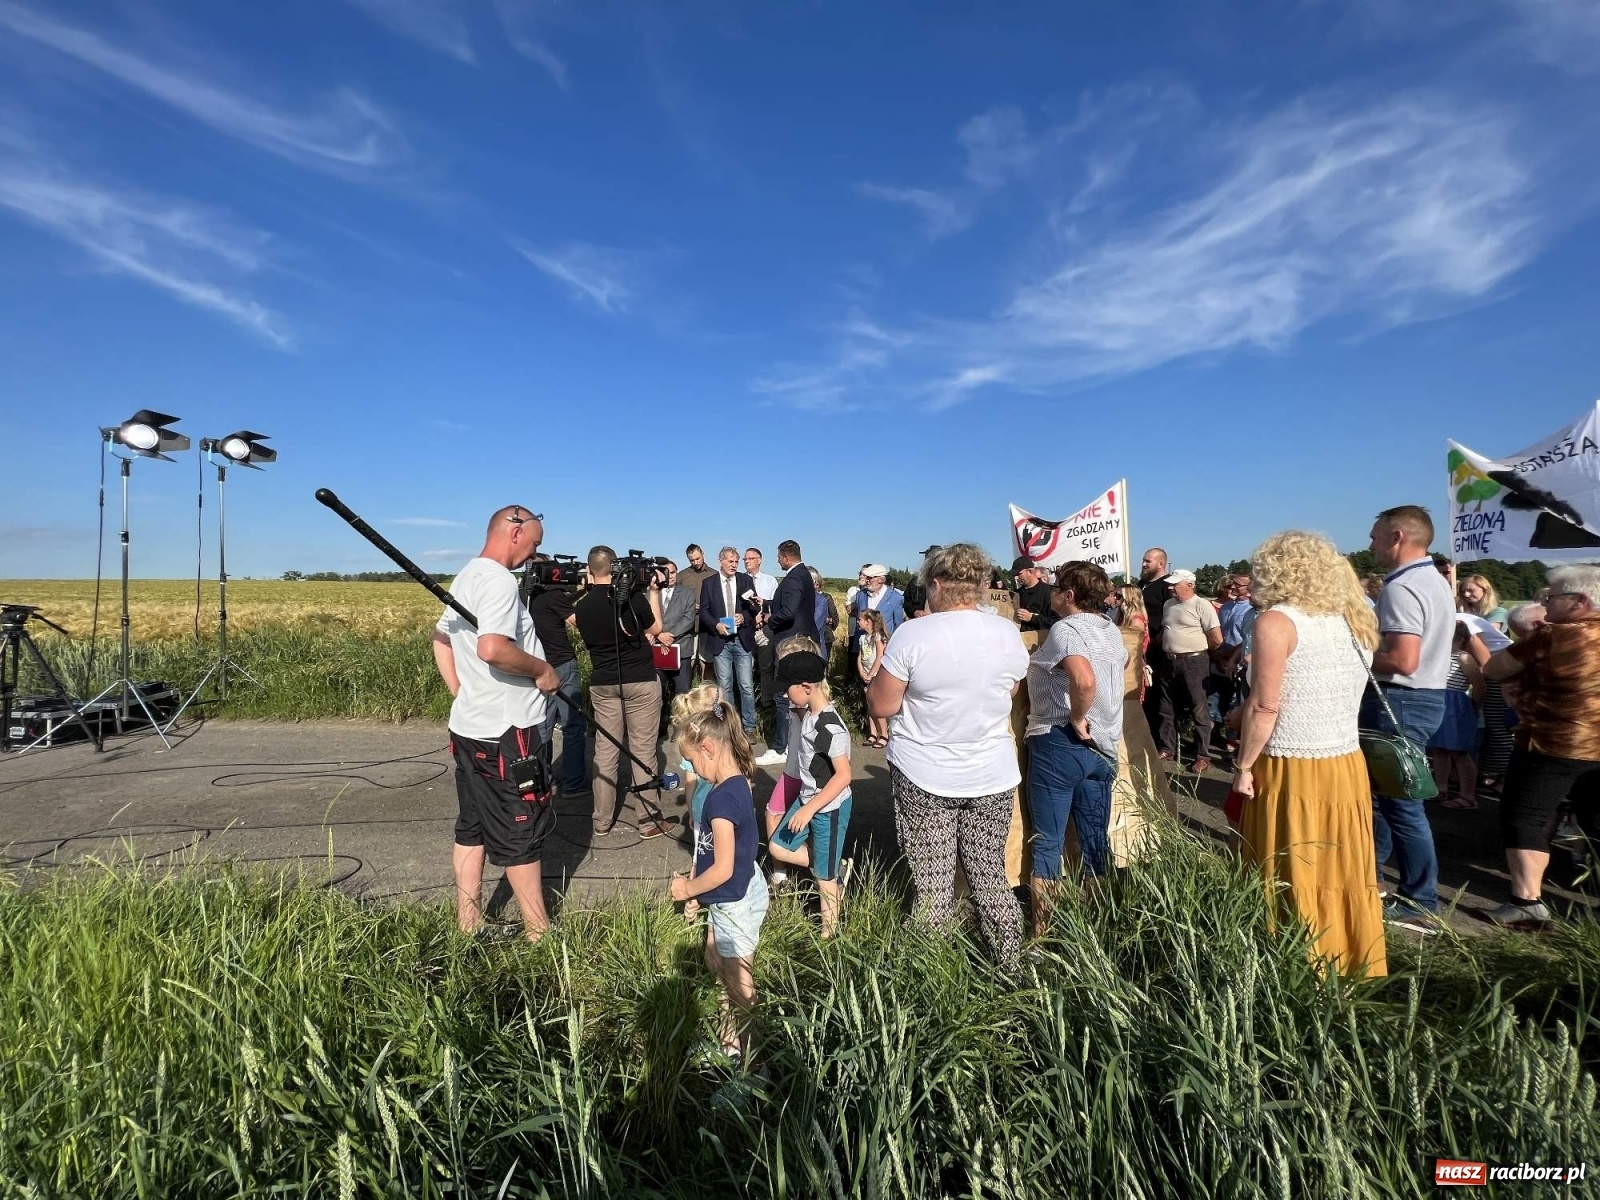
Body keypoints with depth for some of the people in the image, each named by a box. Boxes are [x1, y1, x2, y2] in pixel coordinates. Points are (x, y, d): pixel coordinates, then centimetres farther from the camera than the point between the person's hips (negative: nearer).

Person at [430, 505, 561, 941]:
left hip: (469, 726, 10)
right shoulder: (499, 580, -18)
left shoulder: (466, 576, 14)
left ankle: (468, 925, 28)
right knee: (521, 834, 2)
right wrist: (543, 669, -18)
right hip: (507, 732, -9)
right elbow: (492, 648, -32)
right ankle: (539, 934, 15)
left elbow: (440, 640, 20)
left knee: (472, 827, 16)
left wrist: (463, 696, 18)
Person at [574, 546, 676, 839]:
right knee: (642, 750, 2)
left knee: (605, 750, 9)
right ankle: (650, 819, 10)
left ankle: (602, 821, 18)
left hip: (602, 683, 4)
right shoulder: (633, 597, -13)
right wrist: (653, 591, 10)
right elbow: (655, 629, 3)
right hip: (640, 681, -3)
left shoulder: (582, 605, -2)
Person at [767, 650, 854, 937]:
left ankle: (829, 934, 26)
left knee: (824, 876, 6)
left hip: (830, 808, -9)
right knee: (777, 847, 15)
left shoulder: (829, 726, -28)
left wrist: (810, 808, -27)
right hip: (807, 799, 9)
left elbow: (843, 775, -28)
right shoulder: (809, 714, -2)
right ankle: (837, 868, 25)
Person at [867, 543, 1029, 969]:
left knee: (933, 886, 8)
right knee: (991, 877, 18)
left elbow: (880, 706, -10)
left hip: (924, 778, -3)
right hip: (994, 778, 4)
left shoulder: (912, 635, -16)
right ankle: (1010, 964, 31)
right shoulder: (1008, 634, -3)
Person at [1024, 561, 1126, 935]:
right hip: (1103, 746, 8)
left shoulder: (1065, 629, -15)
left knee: (1047, 842, 2)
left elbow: (1085, 681, -32)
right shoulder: (1112, 631, 11)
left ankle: (1042, 931, 11)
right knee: (1095, 839, 15)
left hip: (1060, 743, -8)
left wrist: (1077, 719, -18)